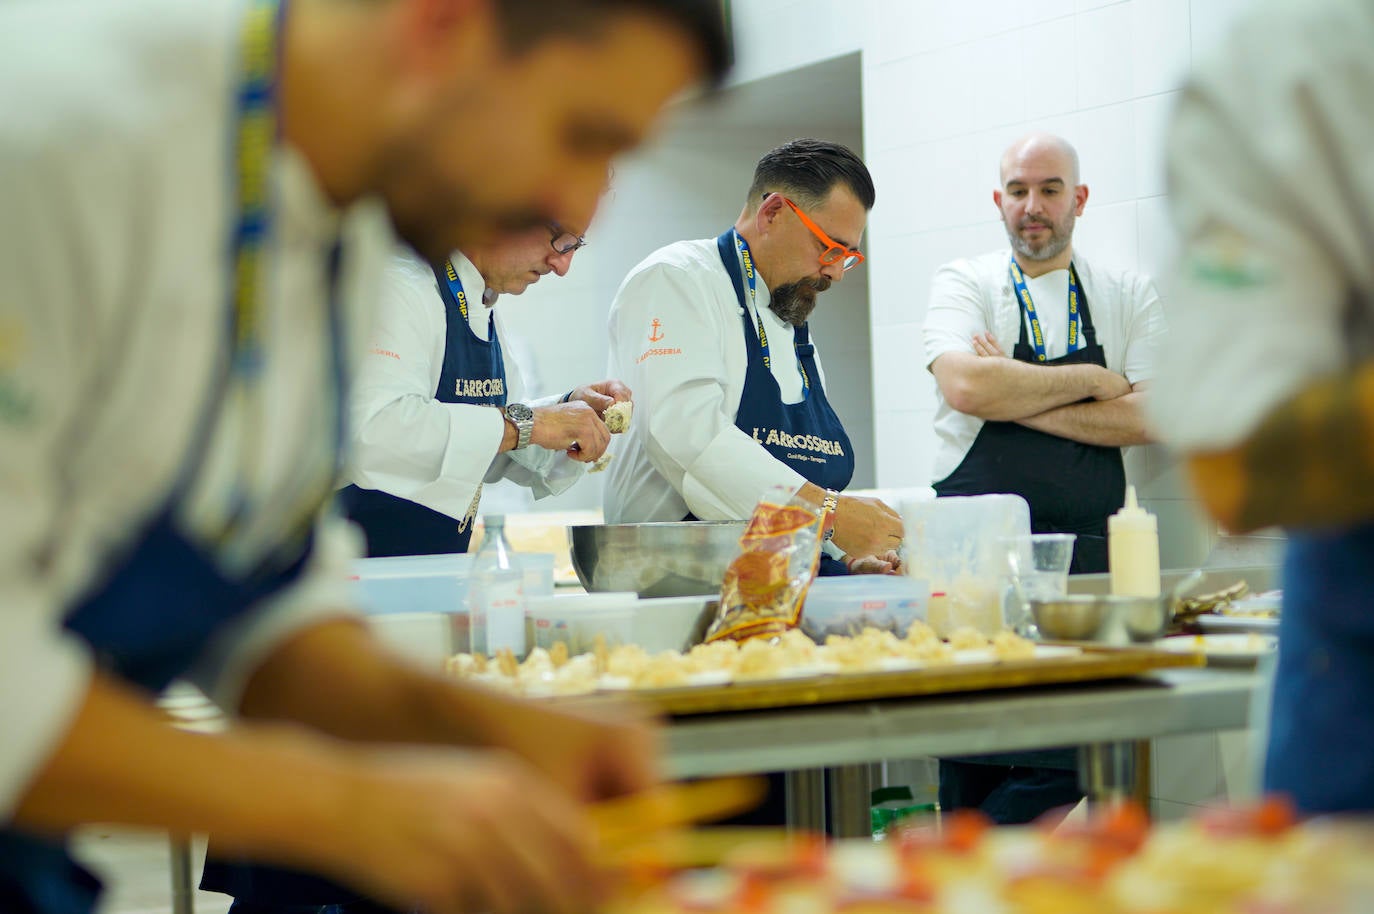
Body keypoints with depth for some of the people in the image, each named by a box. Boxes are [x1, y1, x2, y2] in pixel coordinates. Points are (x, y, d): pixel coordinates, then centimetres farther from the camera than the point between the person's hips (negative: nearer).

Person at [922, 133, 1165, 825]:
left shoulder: (1129, 297, 13)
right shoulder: (964, 284, 7)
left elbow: (1150, 416, -3)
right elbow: (967, 387, -13)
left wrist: (1020, 398, -9)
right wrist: (1091, 381, -5)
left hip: (1090, 553, 2)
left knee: (1073, 754, -6)